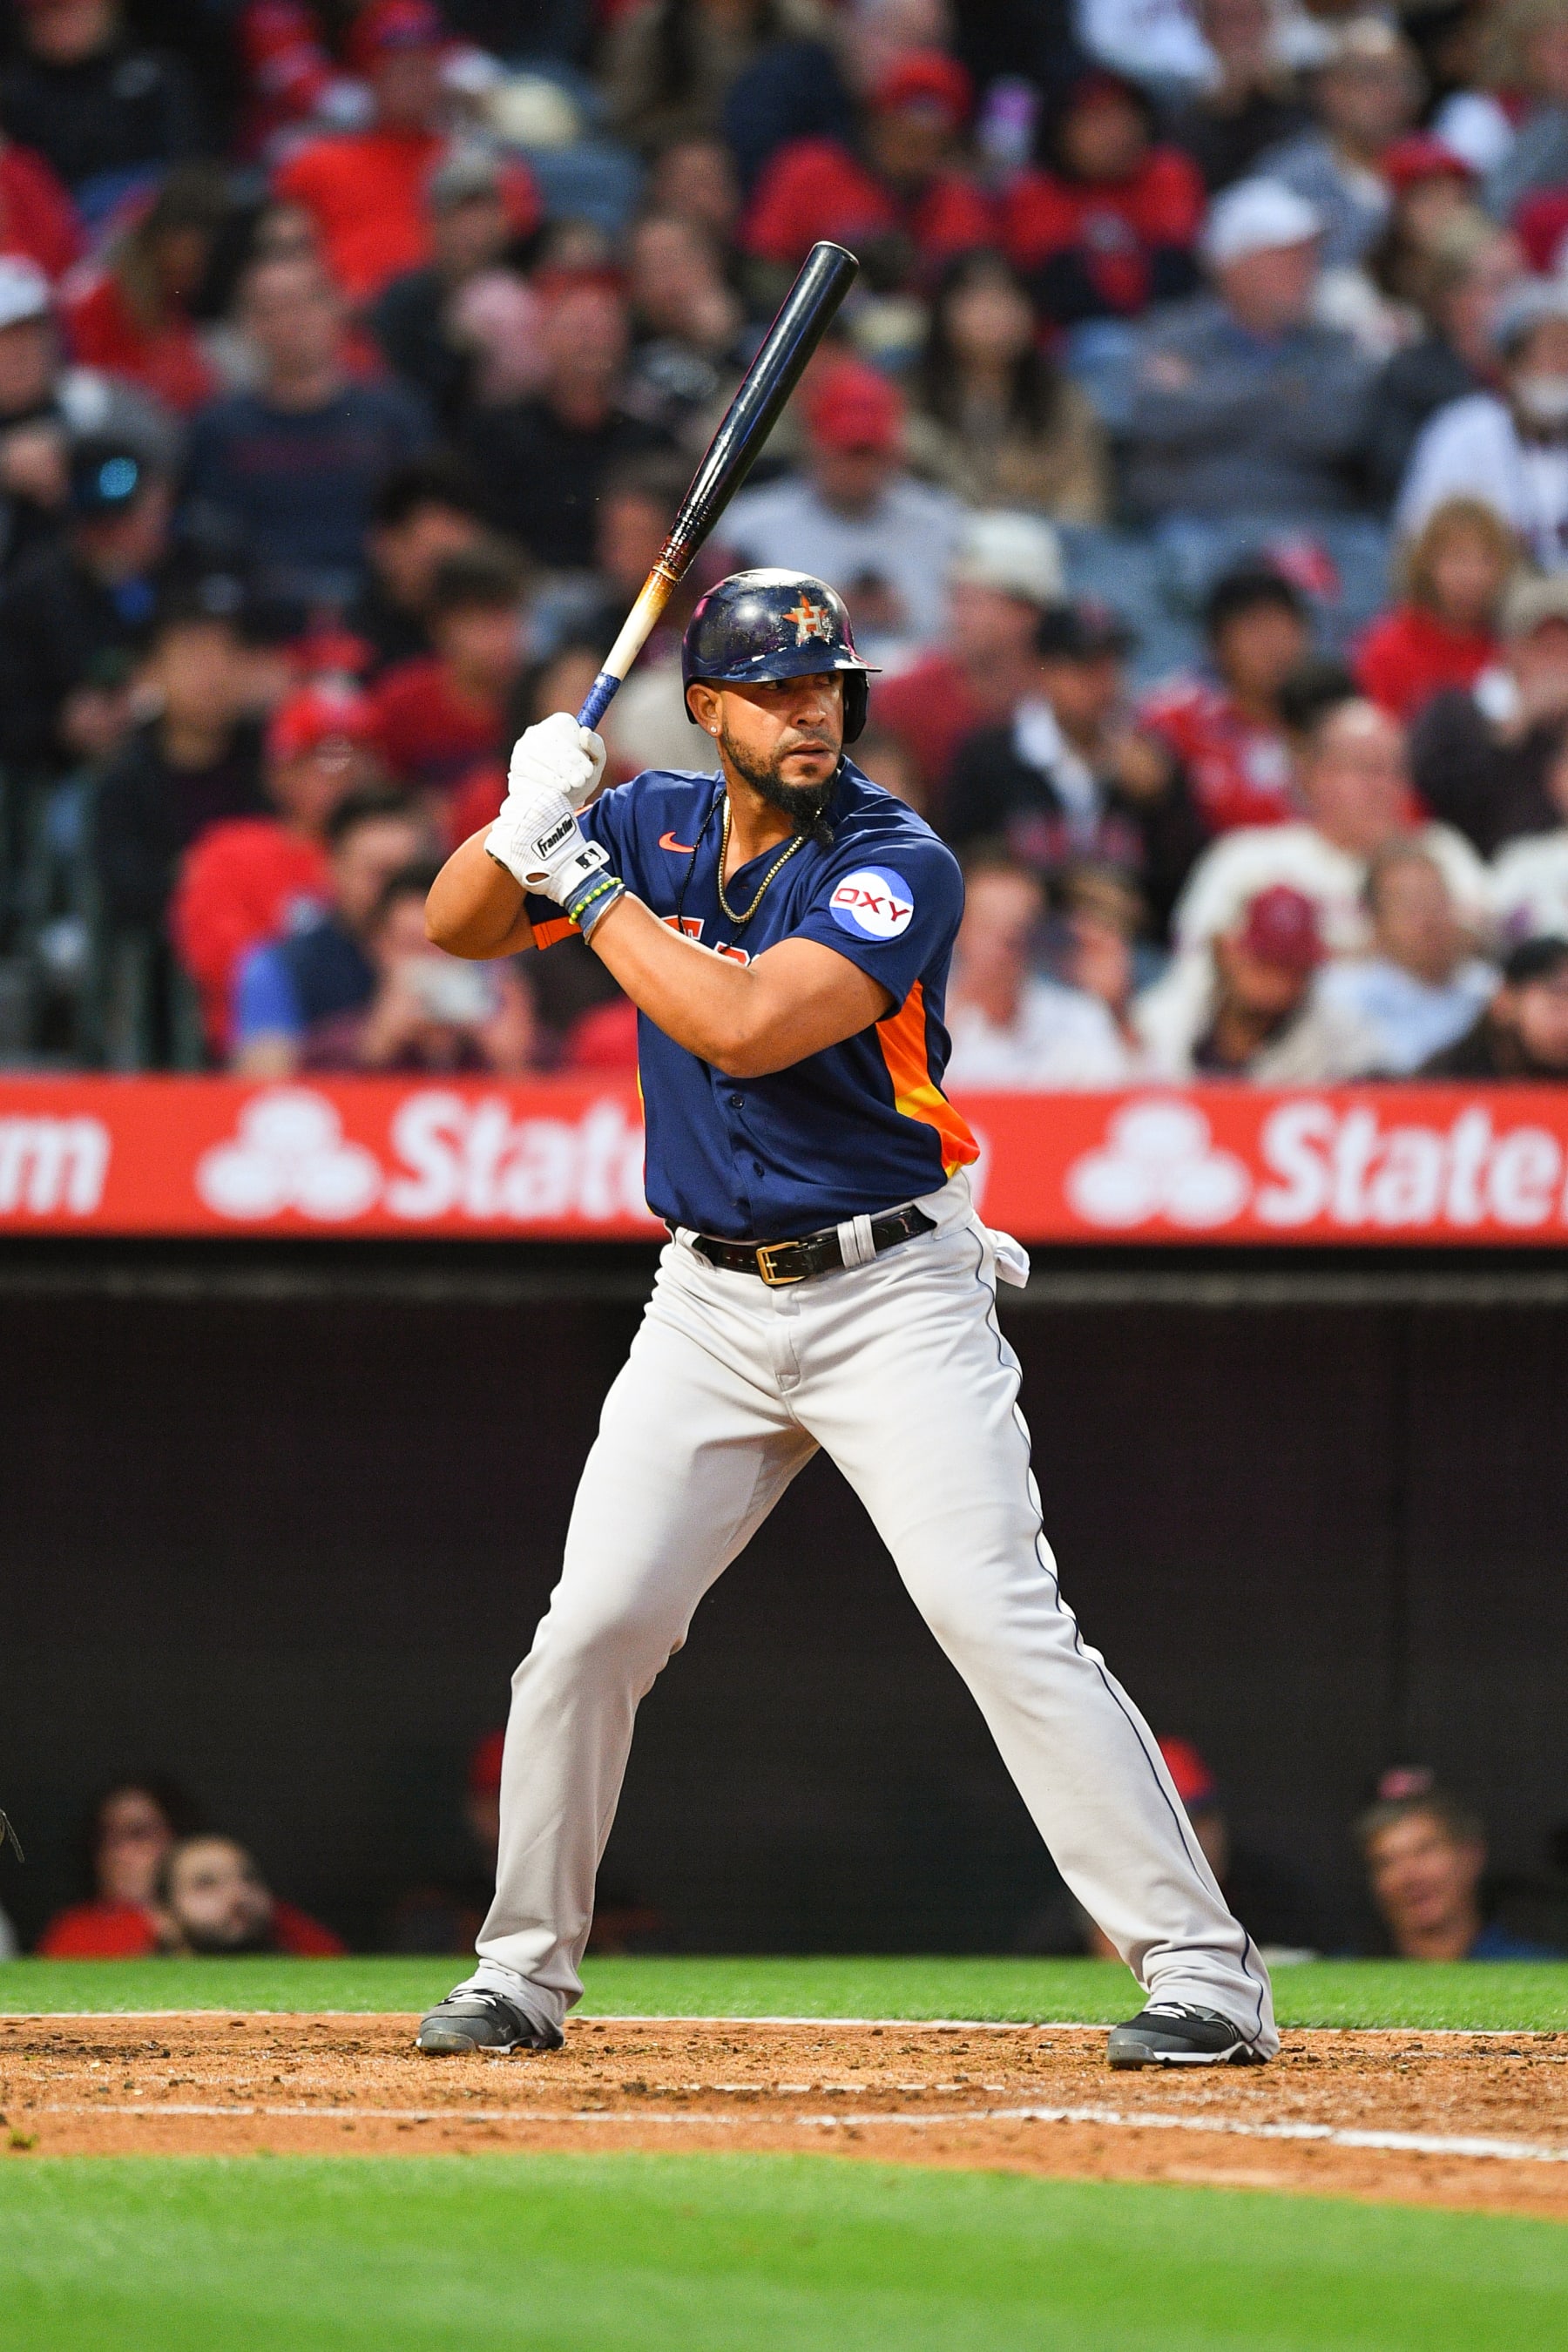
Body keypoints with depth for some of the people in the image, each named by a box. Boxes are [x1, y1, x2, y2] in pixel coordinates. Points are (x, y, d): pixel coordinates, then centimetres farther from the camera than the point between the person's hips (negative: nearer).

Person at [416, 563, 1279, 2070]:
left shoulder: (897, 866, -15)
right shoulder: (657, 825, 3)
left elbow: (743, 1026, -26)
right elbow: (454, 926, 5)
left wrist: (589, 885, -18)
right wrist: (526, 825, -15)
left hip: (894, 1295, -5)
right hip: (711, 1306, 5)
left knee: (1002, 1621, -14)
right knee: (589, 1632, 0)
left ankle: (1204, 1970, -13)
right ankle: (522, 1971, 16)